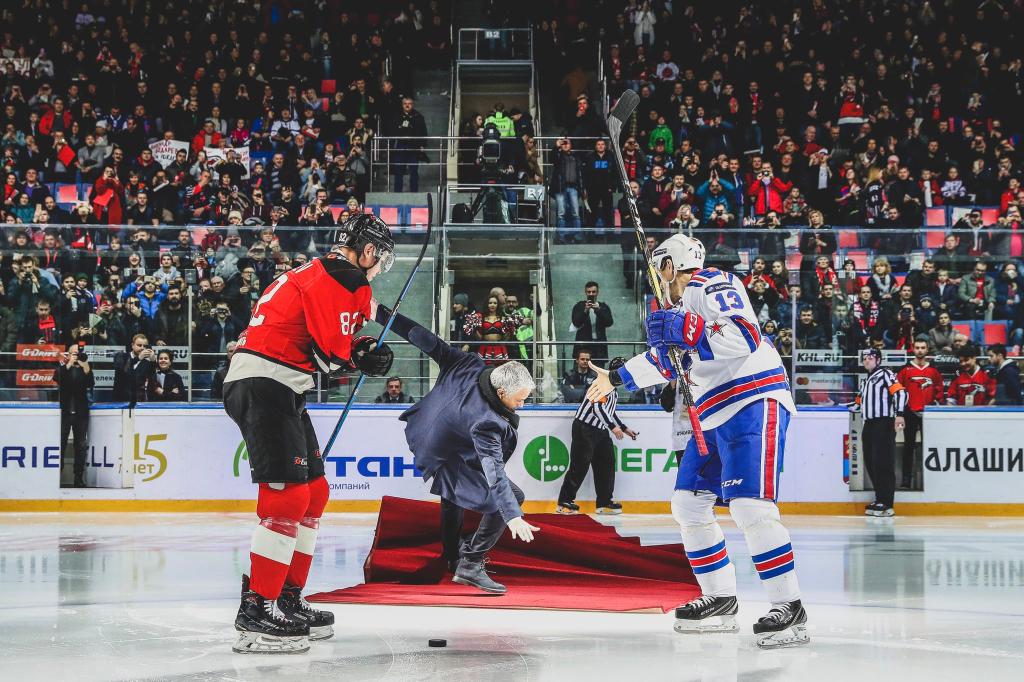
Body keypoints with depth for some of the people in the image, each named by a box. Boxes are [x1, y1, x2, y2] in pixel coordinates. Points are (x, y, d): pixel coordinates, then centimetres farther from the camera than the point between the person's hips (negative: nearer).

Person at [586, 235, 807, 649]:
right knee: (689, 504, 9)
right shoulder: (681, 305, 20)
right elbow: (666, 361, 35)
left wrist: (682, 330, -24)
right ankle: (720, 601, 16)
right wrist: (617, 378, 42)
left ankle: (790, 609, -17)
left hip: (754, 403, -11)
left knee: (749, 505, -21)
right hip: (715, 416, 11)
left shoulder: (713, 285, -10)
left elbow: (742, 340, -25)